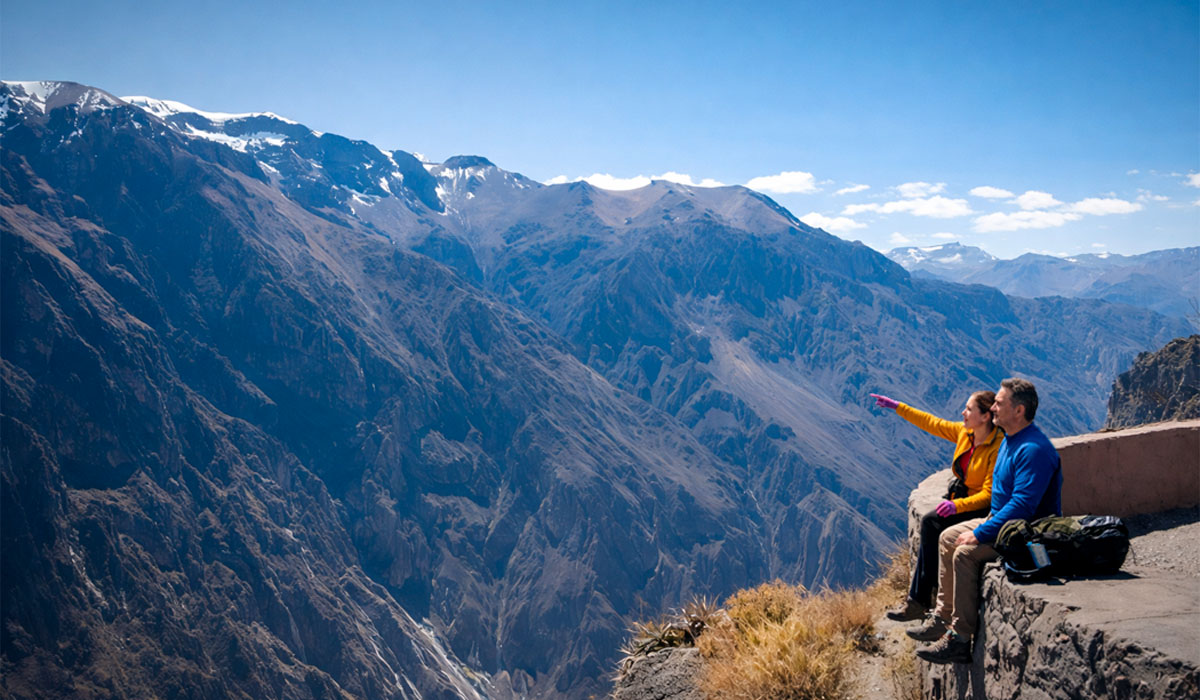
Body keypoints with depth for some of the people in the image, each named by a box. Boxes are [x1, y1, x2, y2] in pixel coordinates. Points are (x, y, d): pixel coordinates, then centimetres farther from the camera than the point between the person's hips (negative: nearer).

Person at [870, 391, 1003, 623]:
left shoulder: (998, 447, -21)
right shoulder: (965, 433, 2)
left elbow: (989, 494, -23)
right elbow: (933, 424, 17)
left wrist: (957, 505, -35)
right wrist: (898, 407, 20)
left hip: (984, 509, -7)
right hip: (960, 500, 7)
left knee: (930, 523, -24)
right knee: (928, 526, -18)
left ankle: (919, 602, -14)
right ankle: (918, 600, -15)